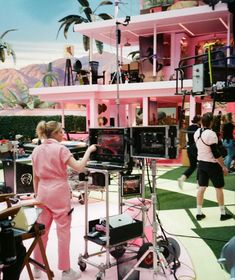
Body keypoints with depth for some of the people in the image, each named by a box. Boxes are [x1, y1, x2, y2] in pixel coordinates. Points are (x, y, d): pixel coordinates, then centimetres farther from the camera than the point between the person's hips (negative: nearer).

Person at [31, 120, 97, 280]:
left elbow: (35, 177, 10)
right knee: (63, 231, 3)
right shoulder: (61, 149, -12)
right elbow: (79, 168, -19)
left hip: (43, 192, 6)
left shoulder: (37, 150, 7)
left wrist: (37, 195, 18)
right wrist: (88, 151, -8)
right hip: (59, 192, -6)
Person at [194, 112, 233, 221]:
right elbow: (216, 153, -20)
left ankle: (199, 213, 13)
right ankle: (223, 213, 17)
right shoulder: (211, 134, -21)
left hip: (201, 163, 6)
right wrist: (223, 166, -13)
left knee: (201, 187, 9)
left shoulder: (197, 133, 1)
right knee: (219, 188, 7)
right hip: (212, 164, -6)